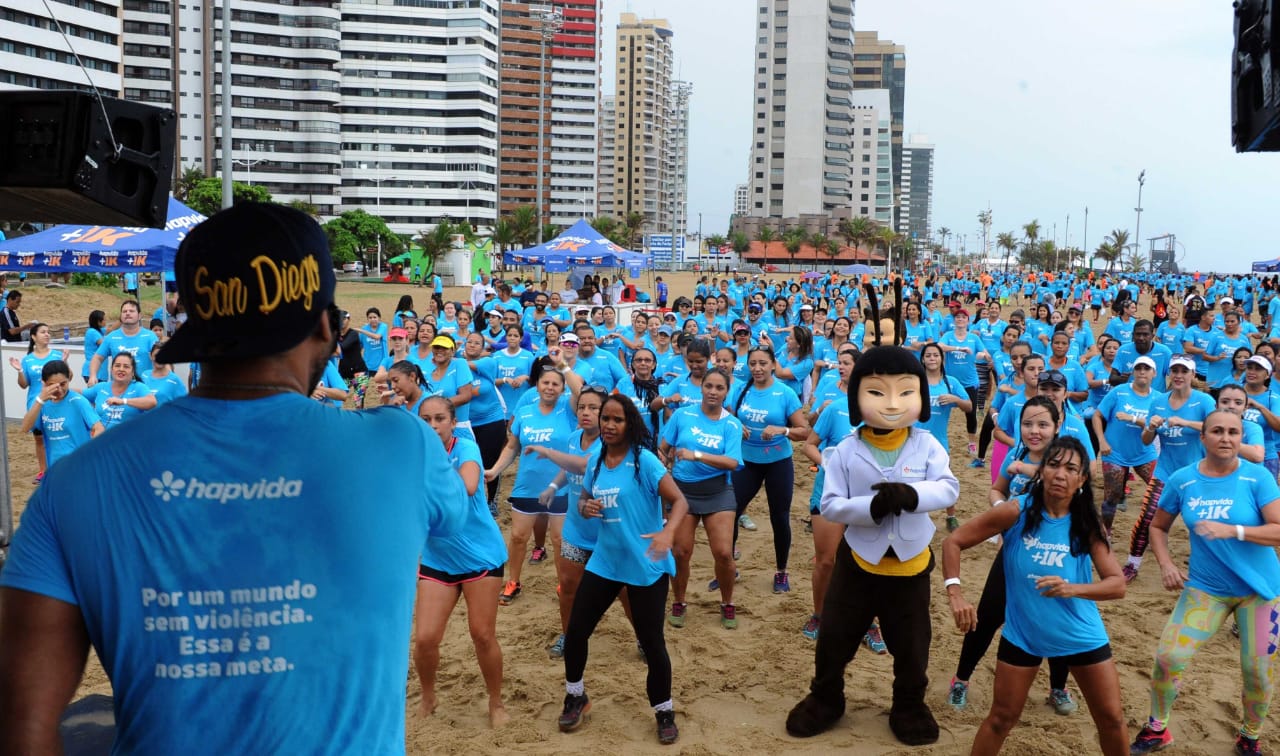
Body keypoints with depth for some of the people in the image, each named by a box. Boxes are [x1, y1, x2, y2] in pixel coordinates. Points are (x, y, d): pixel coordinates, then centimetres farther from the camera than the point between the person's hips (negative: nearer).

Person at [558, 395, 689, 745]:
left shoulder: (644, 460, -15)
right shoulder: (595, 460, 3)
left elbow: (679, 500, -20)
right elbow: (583, 497, 15)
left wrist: (668, 532, -39)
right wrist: (585, 506, -10)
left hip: (646, 566, -5)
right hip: (604, 562, 5)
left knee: (651, 641, 1)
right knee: (575, 631, 6)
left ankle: (665, 712, 24)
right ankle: (576, 697, 32)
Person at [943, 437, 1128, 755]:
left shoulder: (1088, 524, -10)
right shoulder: (1015, 512, -16)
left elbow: (1117, 584, -13)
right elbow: (953, 542, -12)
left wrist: (1073, 589, -32)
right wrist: (955, 594, -24)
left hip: (1081, 635, 2)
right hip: (1022, 634, -2)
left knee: (1112, 718, 13)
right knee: (1002, 718, 9)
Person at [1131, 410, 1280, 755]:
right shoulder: (1182, 480, -5)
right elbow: (1158, 526, 9)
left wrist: (1232, 530, -31)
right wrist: (1166, 564, -5)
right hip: (1205, 586, 2)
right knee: (1168, 655, -8)